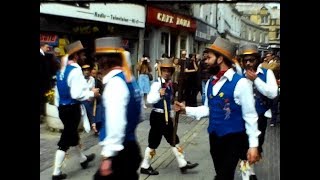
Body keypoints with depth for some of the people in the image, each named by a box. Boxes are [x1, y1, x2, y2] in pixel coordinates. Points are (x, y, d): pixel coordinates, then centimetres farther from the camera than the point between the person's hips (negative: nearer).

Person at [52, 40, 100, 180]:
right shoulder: (75, 71, -19)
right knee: (65, 140, 1)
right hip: (72, 108, -9)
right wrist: (92, 93, -11)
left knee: (72, 134, 24)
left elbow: (58, 90, 14)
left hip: (62, 107, 9)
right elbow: (76, 94, -25)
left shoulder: (62, 70, 7)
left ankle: (83, 159, 45)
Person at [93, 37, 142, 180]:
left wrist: (108, 155, -21)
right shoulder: (128, 78, 9)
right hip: (130, 146, 9)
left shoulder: (115, 82, -18)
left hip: (119, 151, -9)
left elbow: (116, 122, -24)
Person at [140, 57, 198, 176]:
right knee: (154, 142, 2)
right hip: (157, 116, -8)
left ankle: (183, 164, 24)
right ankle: (145, 167, 17)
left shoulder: (169, 84, 8)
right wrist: (159, 95, -45)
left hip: (166, 116, 8)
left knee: (173, 140, 14)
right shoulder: (157, 84, -17)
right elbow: (149, 99, -30)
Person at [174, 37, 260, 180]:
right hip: (214, 137, 7)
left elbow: (250, 115, -13)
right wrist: (186, 109, 0)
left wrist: (253, 144, -13)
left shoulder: (240, 83, -15)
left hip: (234, 138, -6)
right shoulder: (210, 83, 6)